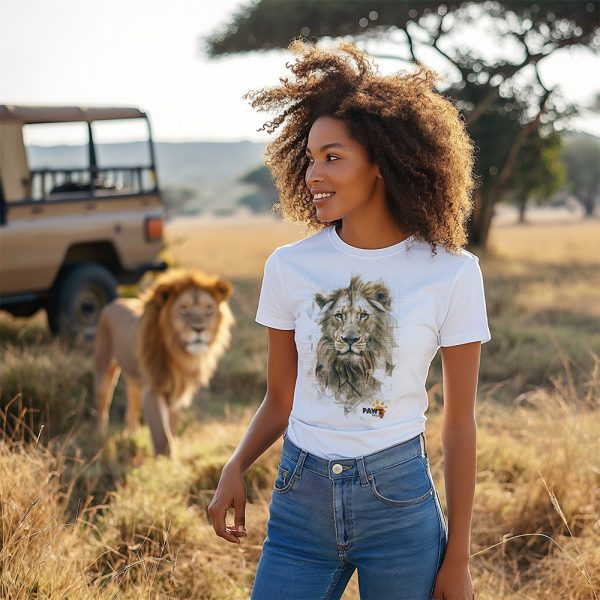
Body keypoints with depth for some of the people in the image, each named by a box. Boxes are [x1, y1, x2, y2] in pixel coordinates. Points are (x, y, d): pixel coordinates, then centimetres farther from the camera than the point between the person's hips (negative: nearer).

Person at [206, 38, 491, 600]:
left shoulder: (451, 273, -8)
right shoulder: (289, 266, -2)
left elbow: (459, 423, -3)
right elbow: (279, 399, 7)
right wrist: (235, 467, -12)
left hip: (400, 497, -2)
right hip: (300, 496, 2)